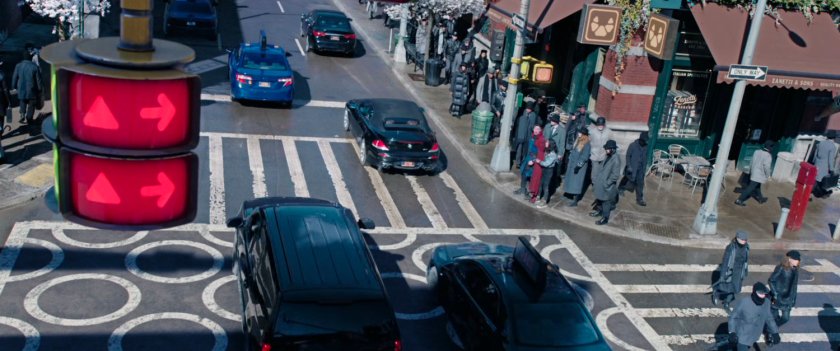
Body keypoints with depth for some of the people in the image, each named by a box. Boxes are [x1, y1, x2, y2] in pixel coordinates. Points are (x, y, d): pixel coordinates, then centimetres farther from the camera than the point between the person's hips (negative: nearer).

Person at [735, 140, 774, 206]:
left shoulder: (757, 151, 2)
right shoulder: (768, 156, -20)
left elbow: (751, 162, 10)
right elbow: (766, 167, -20)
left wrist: (751, 170, 21)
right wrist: (768, 175, -5)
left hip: (753, 173, 8)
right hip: (759, 175, -8)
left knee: (757, 186, 26)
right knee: (750, 188, -5)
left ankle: (760, 198, 45)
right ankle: (739, 200, -7)